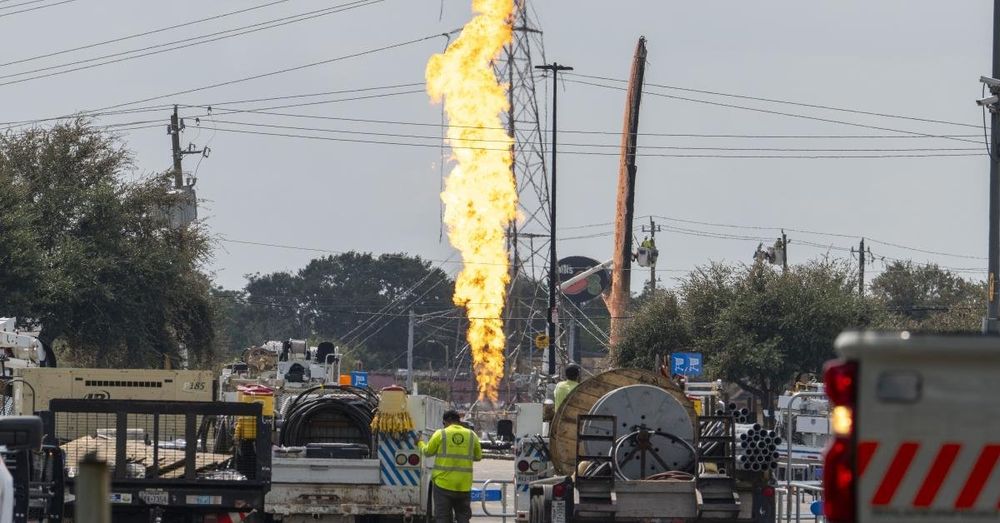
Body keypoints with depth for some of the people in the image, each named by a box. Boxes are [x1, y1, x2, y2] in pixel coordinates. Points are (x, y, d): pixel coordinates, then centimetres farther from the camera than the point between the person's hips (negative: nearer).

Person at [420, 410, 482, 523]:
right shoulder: (471, 435, 3)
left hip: (443, 484, -2)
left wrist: (420, 443, 26)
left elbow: (428, 451, 5)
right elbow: (478, 456, 11)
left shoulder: (440, 434, -5)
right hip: (464, 485, 2)